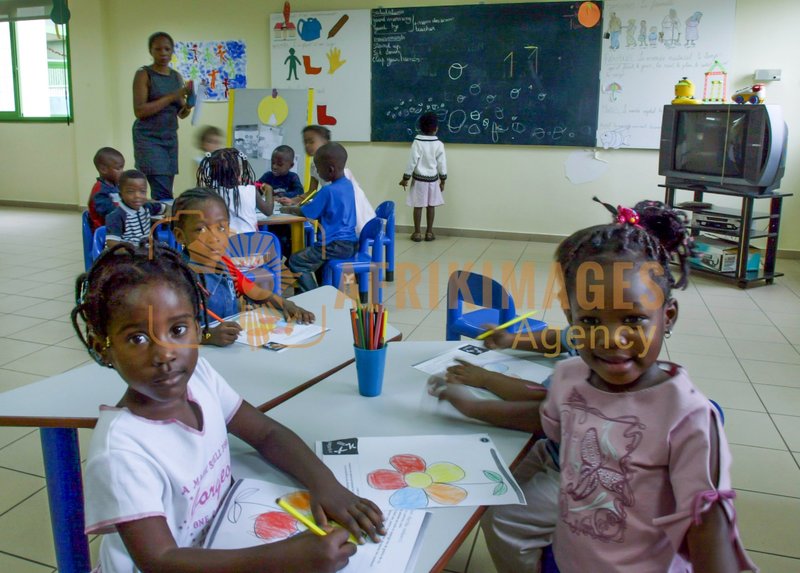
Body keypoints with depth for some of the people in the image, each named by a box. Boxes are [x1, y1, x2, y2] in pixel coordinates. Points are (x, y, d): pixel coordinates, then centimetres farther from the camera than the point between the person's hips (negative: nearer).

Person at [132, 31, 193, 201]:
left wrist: (188, 105, -10)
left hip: (170, 137, 6)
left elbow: (181, 113, 14)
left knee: (164, 191, 4)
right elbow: (139, 111, -14)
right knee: (163, 193, -14)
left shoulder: (177, 76, 11)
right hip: (149, 137, -6)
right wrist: (171, 97, -18)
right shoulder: (144, 74, -4)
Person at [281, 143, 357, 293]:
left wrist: (290, 209, 10)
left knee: (295, 262, -3)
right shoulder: (348, 184, 7)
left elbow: (306, 212, -9)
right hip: (350, 243, 9)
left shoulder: (328, 191, -19)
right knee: (310, 252, 33)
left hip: (335, 245, -9)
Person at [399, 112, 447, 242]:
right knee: (431, 205, 9)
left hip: (419, 178, -1)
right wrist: (443, 180, 8)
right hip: (433, 179, 2)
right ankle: (429, 232, 14)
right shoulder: (439, 144, -6)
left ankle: (417, 233, 7)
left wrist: (405, 178, -4)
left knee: (418, 206, 4)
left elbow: (412, 161, -11)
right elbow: (442, 163, -3)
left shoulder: (417, 142, -11)